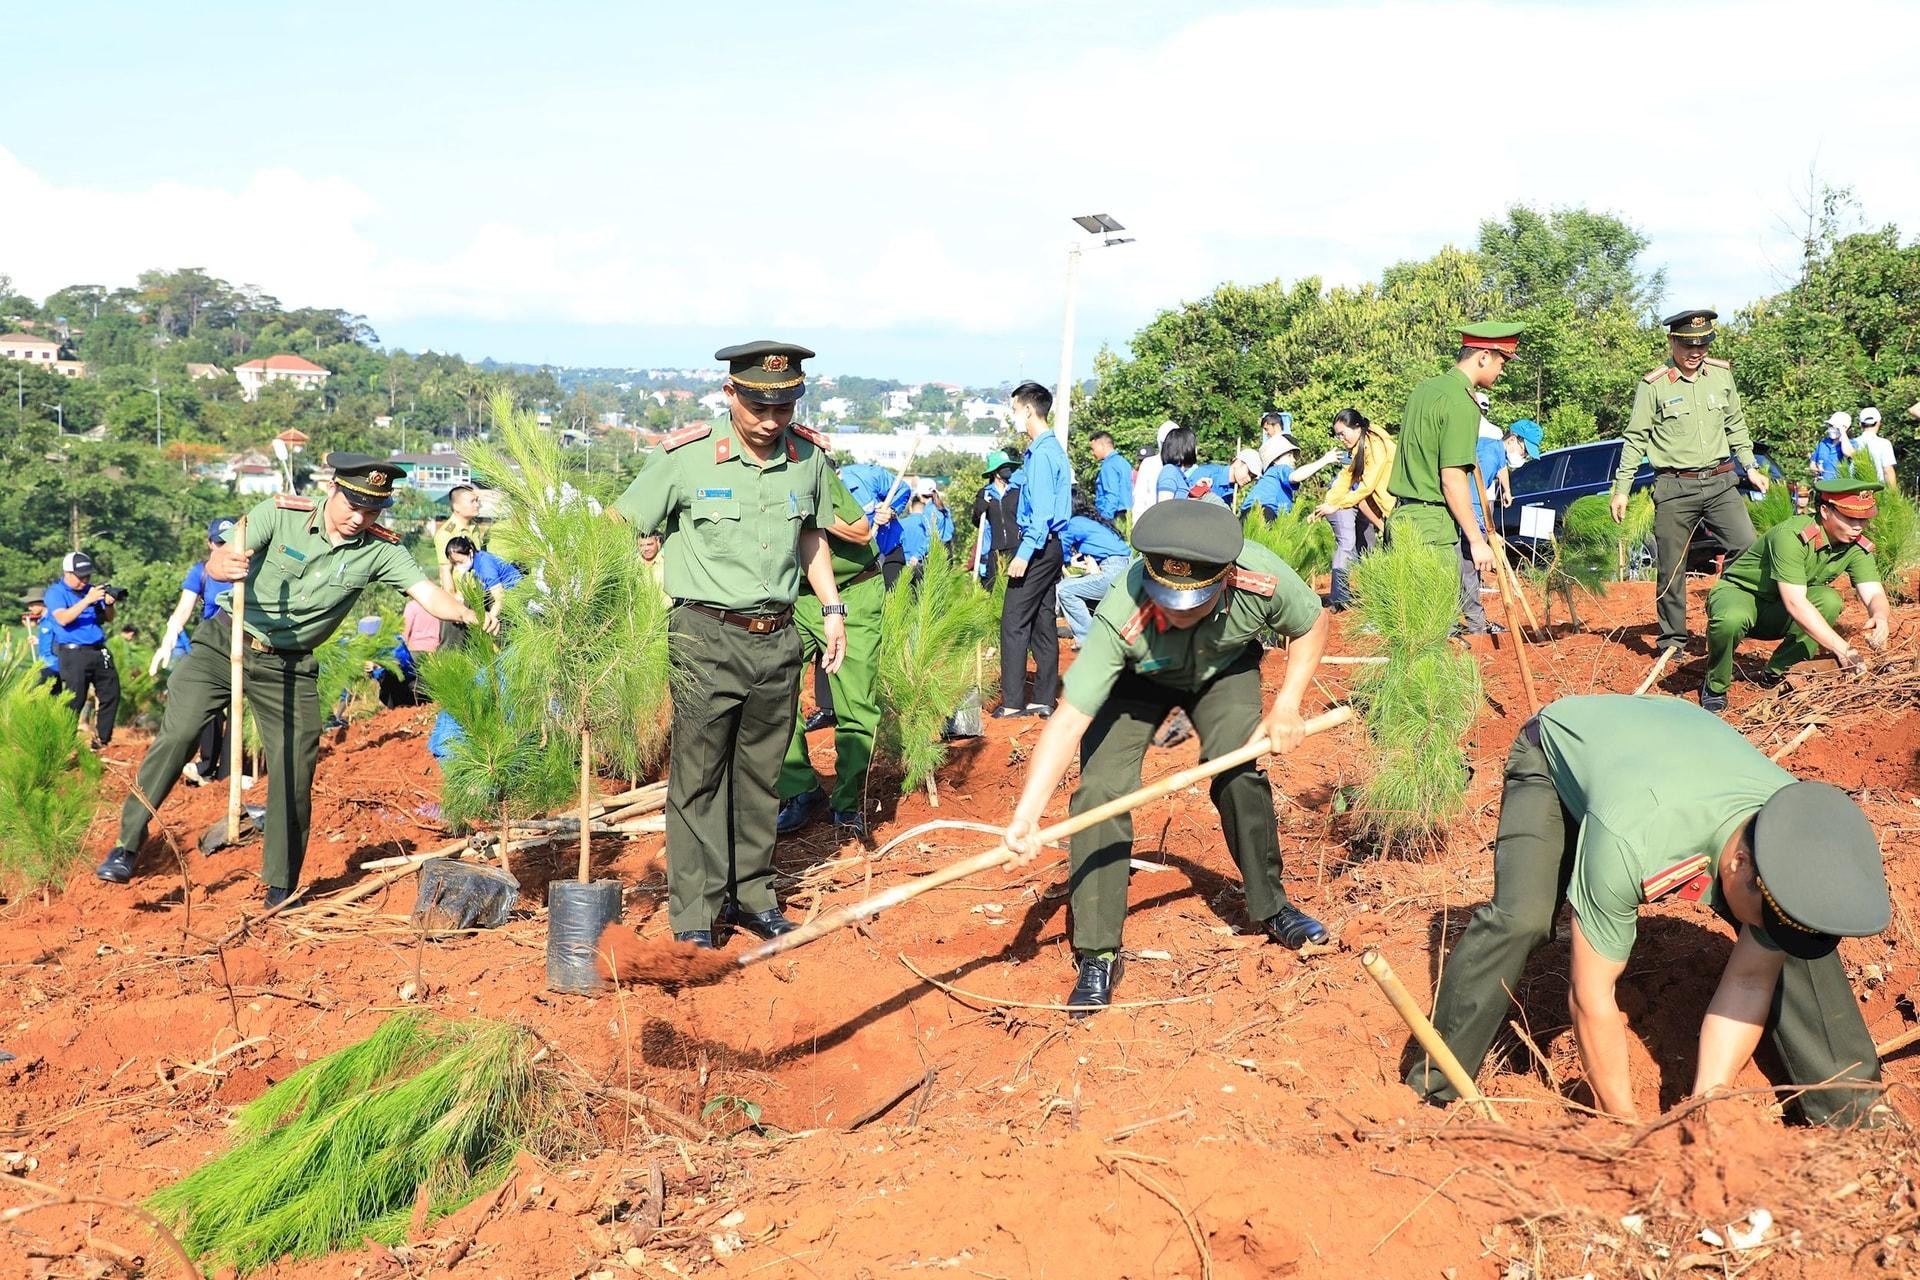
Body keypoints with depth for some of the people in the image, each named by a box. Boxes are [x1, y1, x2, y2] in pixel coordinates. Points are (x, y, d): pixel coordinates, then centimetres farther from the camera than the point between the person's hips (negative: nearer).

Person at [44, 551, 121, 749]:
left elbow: (108, 618, 13)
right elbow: (63, 618, -21)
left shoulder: (91, 589, 12)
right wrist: (87, 600, -27)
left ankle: (101, 740, 15)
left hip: (99, 651, 6)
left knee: (111, 693, 7)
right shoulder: (56, 593, -4)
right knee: (73, 701, -7)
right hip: (74, 653, -6)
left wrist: (109, 604, -9)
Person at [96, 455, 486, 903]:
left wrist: (467, 614, -40)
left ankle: (281, 890, 14)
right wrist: (227, 565, -45)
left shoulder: (380, 550, -9)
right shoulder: (280, 513, -13)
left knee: (296, 773, 0)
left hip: (290, 667, 2)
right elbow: (214, 563, -20)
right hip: (225, 643, -1)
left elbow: (428, 592, -19)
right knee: (177, 735, -13)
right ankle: (127, 845, 0)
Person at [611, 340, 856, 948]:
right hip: (707, 637, -4)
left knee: (760, 775, 13)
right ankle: (695, 913, 8)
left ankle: (750, 897, 26)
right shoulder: (685, 456, -11)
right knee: (698, 777, -1)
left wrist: (832, 607, 15)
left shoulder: (810, 457, 3)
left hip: (778, 640, 4)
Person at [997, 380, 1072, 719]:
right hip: (1050, 546, 10)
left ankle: (1013, 701, -4)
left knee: (1014, 624, -6)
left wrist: (1024, 553, -22)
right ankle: (1044, 700, 13)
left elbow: (1042, 510, -21)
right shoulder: (1053, 448, 15)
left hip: (1038, 547, -10)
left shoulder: (1041, 453, -16)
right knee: (1043, 624, 10)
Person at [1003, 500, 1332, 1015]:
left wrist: (1287, 704, -22)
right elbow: (1070, 719, -44)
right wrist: (1026, 814, -54)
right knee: (1099, 789, -16)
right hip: (1138, 678, -1)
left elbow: (1311, 626, -12)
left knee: (1237, 771, -19)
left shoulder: (1263, 578, -37)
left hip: (1226, 668, 2)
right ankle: (1097, 955, -5)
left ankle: (1270, 908, 6)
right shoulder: (1120, 618, -43)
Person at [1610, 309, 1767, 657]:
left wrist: (1750, 467, 15)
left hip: (1721, 483, 3)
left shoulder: (1722, 375, 7)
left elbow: (1736, 426, 19)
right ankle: (1672, 641, 12)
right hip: (1674, 488, -3)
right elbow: (1635, 440, -2)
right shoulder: (1653, 386, -5)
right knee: (1671, 569, 2)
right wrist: (1621, 489, -4)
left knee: (1749, 550, -8)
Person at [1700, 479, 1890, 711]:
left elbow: (1875, 594, -14)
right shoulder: (1792, 536, -31)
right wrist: (1842, 649, -41)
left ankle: (1776, 673, -10)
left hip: (1777, 616, 6)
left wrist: (1880, 617, -41)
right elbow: (1795, 603, -36)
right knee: (1731, 619, -40)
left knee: (1829, 600, -24)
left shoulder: (1858, 546, -9)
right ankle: (1715, 686, -11)